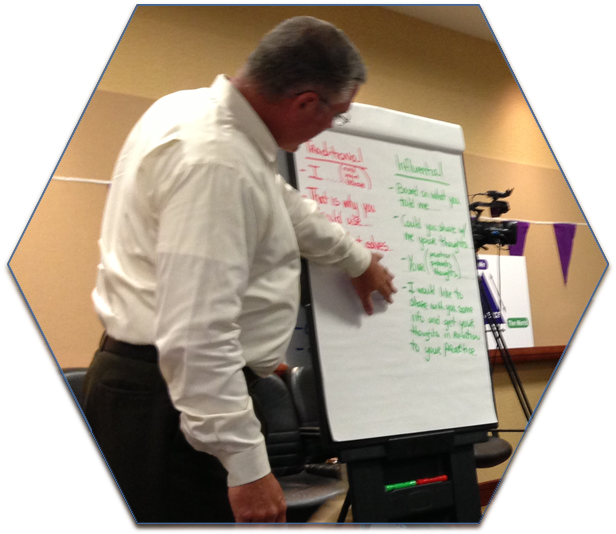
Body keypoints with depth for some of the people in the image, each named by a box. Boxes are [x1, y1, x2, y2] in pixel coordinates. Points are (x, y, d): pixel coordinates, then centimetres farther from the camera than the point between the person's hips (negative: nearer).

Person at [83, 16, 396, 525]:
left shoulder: (203, 108, 7)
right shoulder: (216, 162, -25)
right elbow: (196, 332, -29)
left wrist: (355, 258, 37)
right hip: (177, 399, -10)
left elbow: (281, 203, 24)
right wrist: (247, 464, -25)